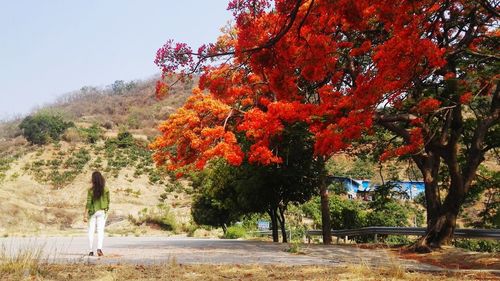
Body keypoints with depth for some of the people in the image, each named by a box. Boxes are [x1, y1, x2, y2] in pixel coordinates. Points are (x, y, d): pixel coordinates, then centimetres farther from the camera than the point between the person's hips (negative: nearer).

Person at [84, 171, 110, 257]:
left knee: (91, 231, 8)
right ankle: (99, 248, -17)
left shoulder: (91, 190, -10)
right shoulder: (106, 190, -4)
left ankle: (91, 250, 10)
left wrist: (85, 214, -7)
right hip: (102, 212, 1)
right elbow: (108, 201, 4)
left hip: (92, 212, -1)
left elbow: (88, 203, -10)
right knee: (100, 230, 0)